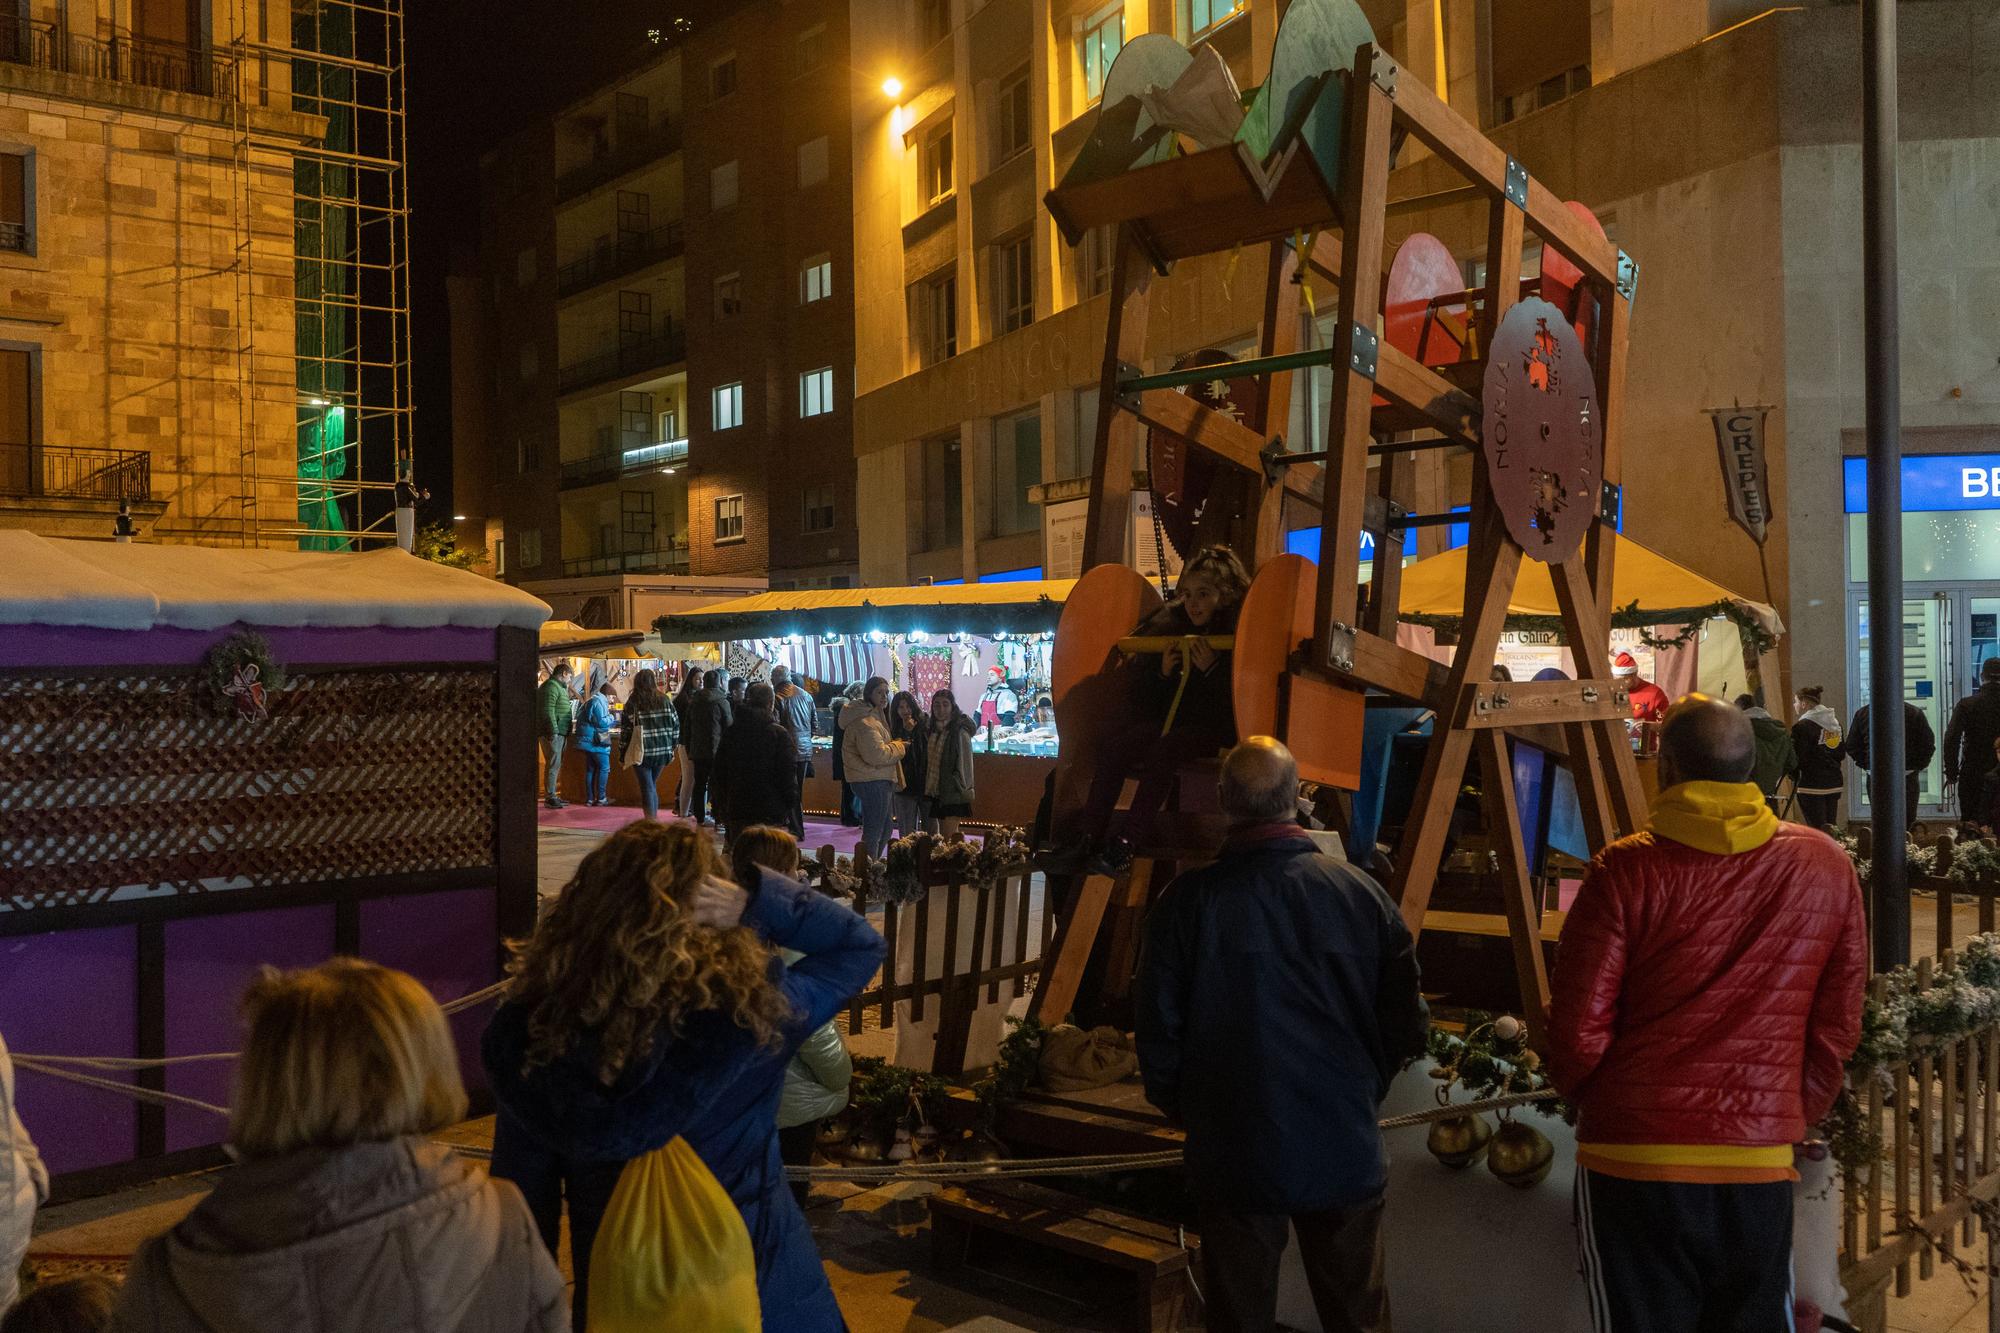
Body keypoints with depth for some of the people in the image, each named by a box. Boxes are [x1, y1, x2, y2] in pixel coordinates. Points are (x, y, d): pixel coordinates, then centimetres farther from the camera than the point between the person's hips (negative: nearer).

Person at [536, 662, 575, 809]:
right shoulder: (551, 686, -12)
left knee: (556, 765, 13)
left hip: (559, 733, 11)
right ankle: (550, 797, -8)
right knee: (553, 765, -10)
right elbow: (548, 711, -21)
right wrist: (554, 731, -24)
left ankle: (552, 795, 19)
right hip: (553, 733, -11)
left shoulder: (559, 687, 20)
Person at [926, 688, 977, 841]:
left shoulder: (960, 732, -12)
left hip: (953, 794, -7)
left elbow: (964, 765, -12)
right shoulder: (932, 730, 10)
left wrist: (963, 790, -12)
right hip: (936, 793, 7)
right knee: (941, 837, 11)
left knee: (948, 837, -12)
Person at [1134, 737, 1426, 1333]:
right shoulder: (1361, 893, -8)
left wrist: (1183, 1110, 11)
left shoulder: (1187, 901, -12)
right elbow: (1404, 1023, -3)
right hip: (1346, 1150, 1)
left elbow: (1158, 1031, -7)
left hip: (1233, 1154, -1)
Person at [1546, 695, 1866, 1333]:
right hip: (1762, 1163, 3)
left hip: (1633, 1160, -3)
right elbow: (1837, 1027, 7)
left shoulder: (1627, 870, -10)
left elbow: (1577, 1031, -9)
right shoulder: (1827, 867, 2)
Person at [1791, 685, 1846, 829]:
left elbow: (1797, 758, -16)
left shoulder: (1802, 726, -13)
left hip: (1812, 786, -7)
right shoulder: (1835, 722, 11)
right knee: (1830, 827, 11)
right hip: (1834, 783, 8)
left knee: (1817, 830, -7)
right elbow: (1842, 753, 15)